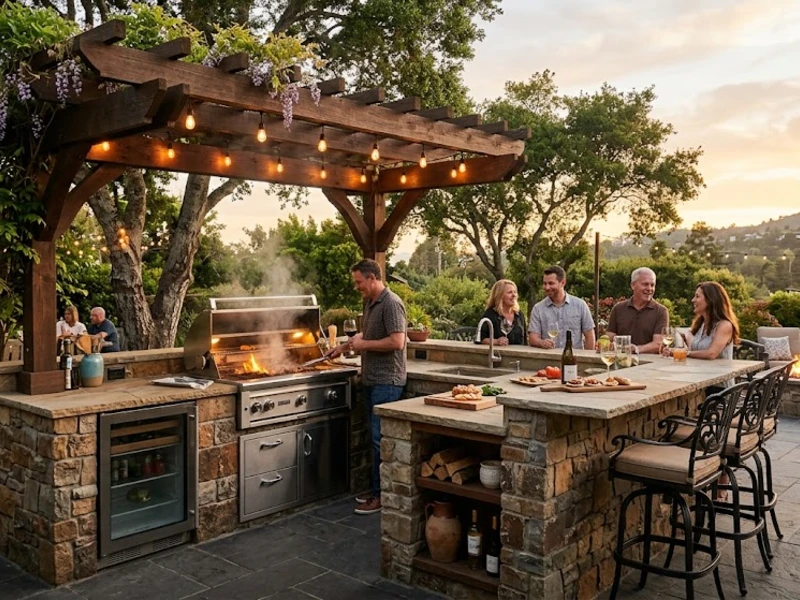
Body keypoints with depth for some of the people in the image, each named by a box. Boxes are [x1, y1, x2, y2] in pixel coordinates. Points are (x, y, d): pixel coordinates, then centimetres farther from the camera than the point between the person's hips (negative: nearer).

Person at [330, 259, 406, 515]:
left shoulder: (391, 304, -15)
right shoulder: (369, 303, 14)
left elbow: (397, 341, -24)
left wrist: (364, 345, -16)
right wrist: (345, 345, 21)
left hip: (387, 381, -9)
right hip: (371, 379, 9)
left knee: (380, 438, -6)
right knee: (376, 437, 13)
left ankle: (381, 495, 2)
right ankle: (377, 489, 21)